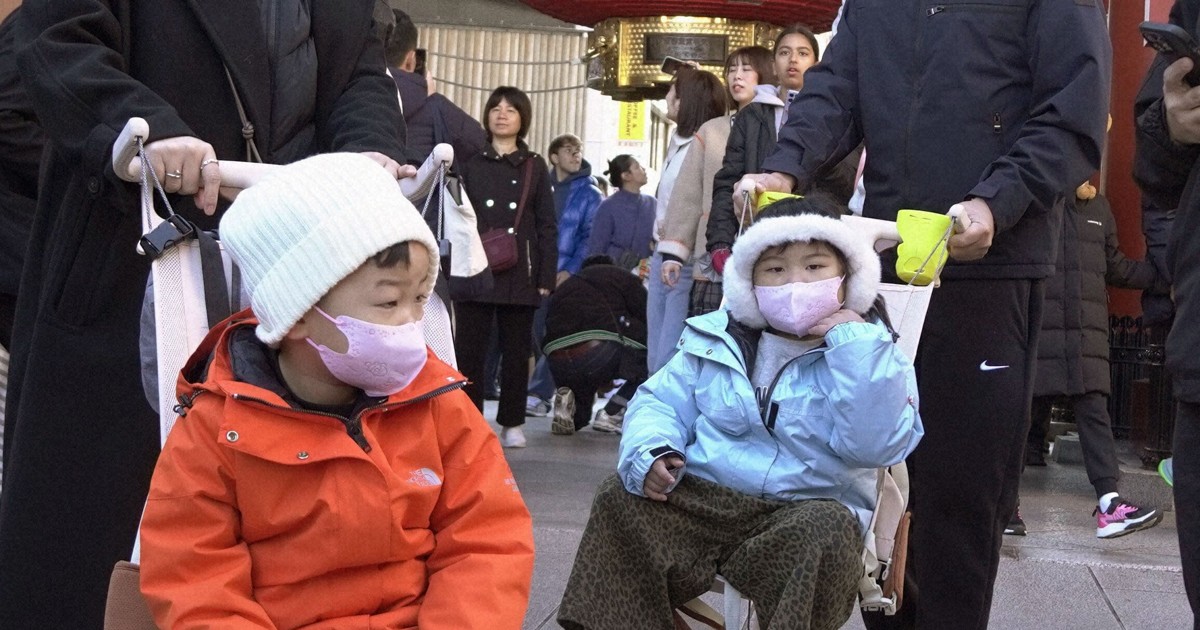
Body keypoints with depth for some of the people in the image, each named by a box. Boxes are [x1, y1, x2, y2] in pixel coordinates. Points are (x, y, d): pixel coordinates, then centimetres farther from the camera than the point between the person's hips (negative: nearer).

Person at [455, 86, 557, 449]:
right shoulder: (470, 163, 8)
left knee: (516, 350, 5)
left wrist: (546, 277, 0)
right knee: (470, 348, -1)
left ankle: (512, 423, 14)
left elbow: (547, 227, 8)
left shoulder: (534, 166, 10)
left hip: (521, 275, 1)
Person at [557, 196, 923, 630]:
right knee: (621, 498, -19)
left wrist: (854, 343, -20)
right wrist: (649, 452, -12)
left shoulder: (872, 355, 0)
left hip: (810, 510, -2)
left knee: (826, 534, -35)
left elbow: (875, 446, -16)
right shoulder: (717, 340, 12)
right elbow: (662, 402, 11)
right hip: (701, 498, 3)